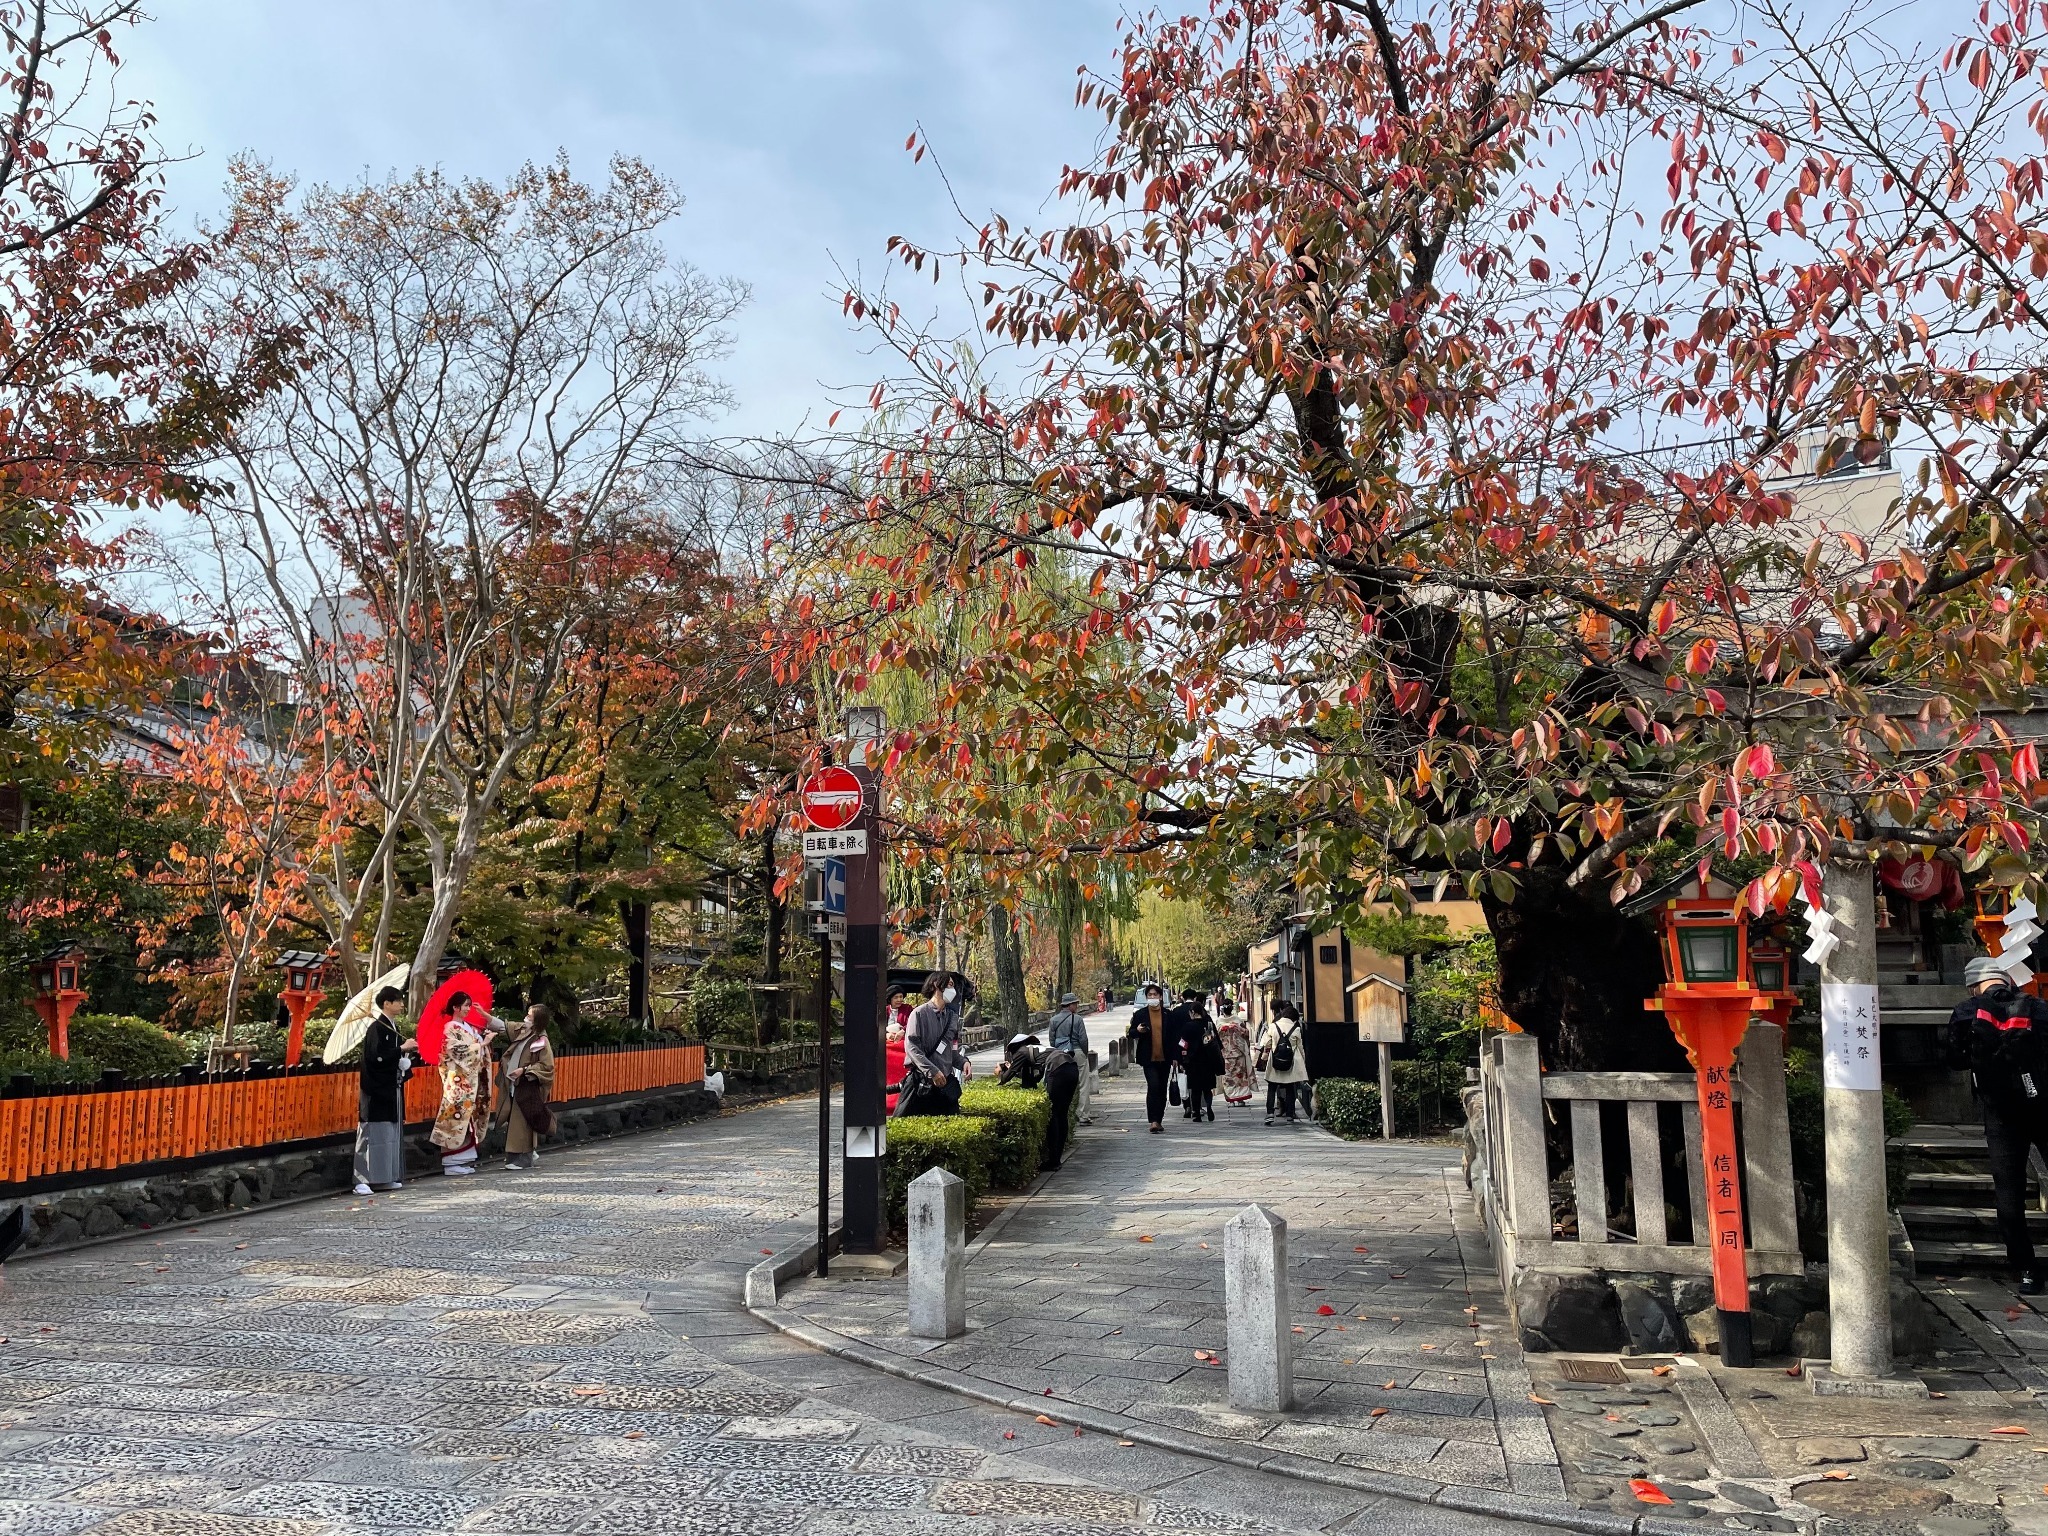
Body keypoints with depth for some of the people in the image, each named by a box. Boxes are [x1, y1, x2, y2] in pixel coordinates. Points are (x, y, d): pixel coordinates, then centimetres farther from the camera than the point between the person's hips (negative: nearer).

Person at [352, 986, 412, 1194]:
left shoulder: (393, 1027, 14)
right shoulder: (376, 1028, -12)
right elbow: (377, 1056, -23)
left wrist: (405, 1064, 3)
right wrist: (402, 1048, -15)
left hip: (392, 1088, 9)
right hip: (376, 1089, -9)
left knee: (392, 1133, 10)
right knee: (374, 1133, -9)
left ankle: (388, 1178, 15)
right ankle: (362, 1180, -7)